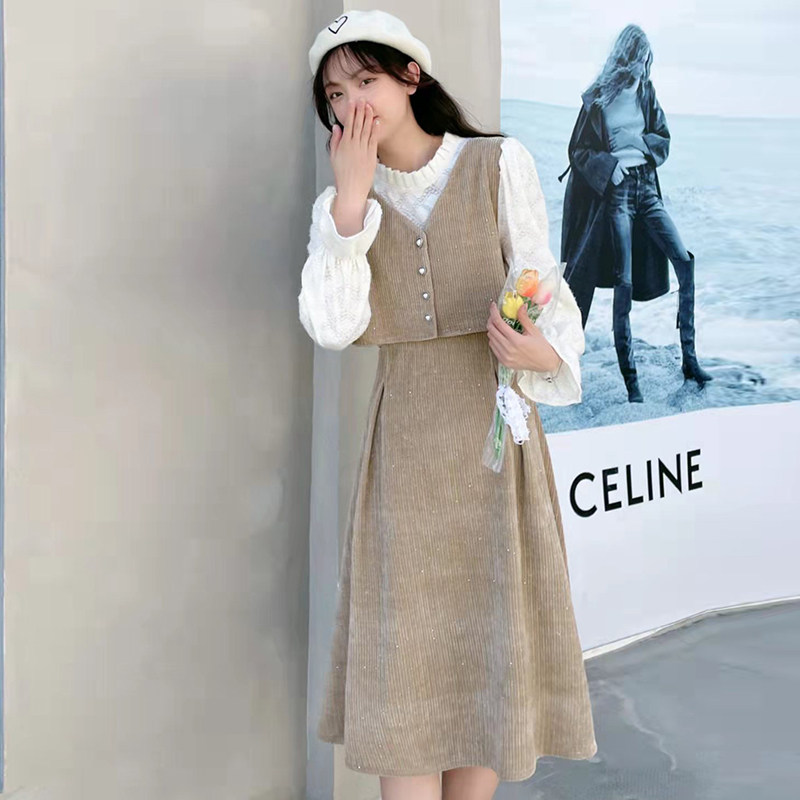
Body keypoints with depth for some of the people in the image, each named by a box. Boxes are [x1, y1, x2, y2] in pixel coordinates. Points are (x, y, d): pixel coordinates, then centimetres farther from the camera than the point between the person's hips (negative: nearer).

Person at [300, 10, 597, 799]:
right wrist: (353, 193, -10)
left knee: (490, 639, 1)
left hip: (494, 431, -2)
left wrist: (546, 356, -24)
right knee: (405, 645, 0)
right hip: (404, 441, 2)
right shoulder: (342, 201, 7)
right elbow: (332, 326, -8)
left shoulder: (498, 164, 0)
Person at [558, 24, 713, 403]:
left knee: (684, 261, -8)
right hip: (614, 191, -5)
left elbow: (663, 141, 12)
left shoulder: (646, 92, 8)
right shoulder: (597, 100, -5)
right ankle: (629, 379, 0)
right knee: (624, 283, -7)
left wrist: (639, 141, -7)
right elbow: (578, 151, -3)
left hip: (646, 187, 5)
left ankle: (689, 360, 0)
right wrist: (609, 165, -18)